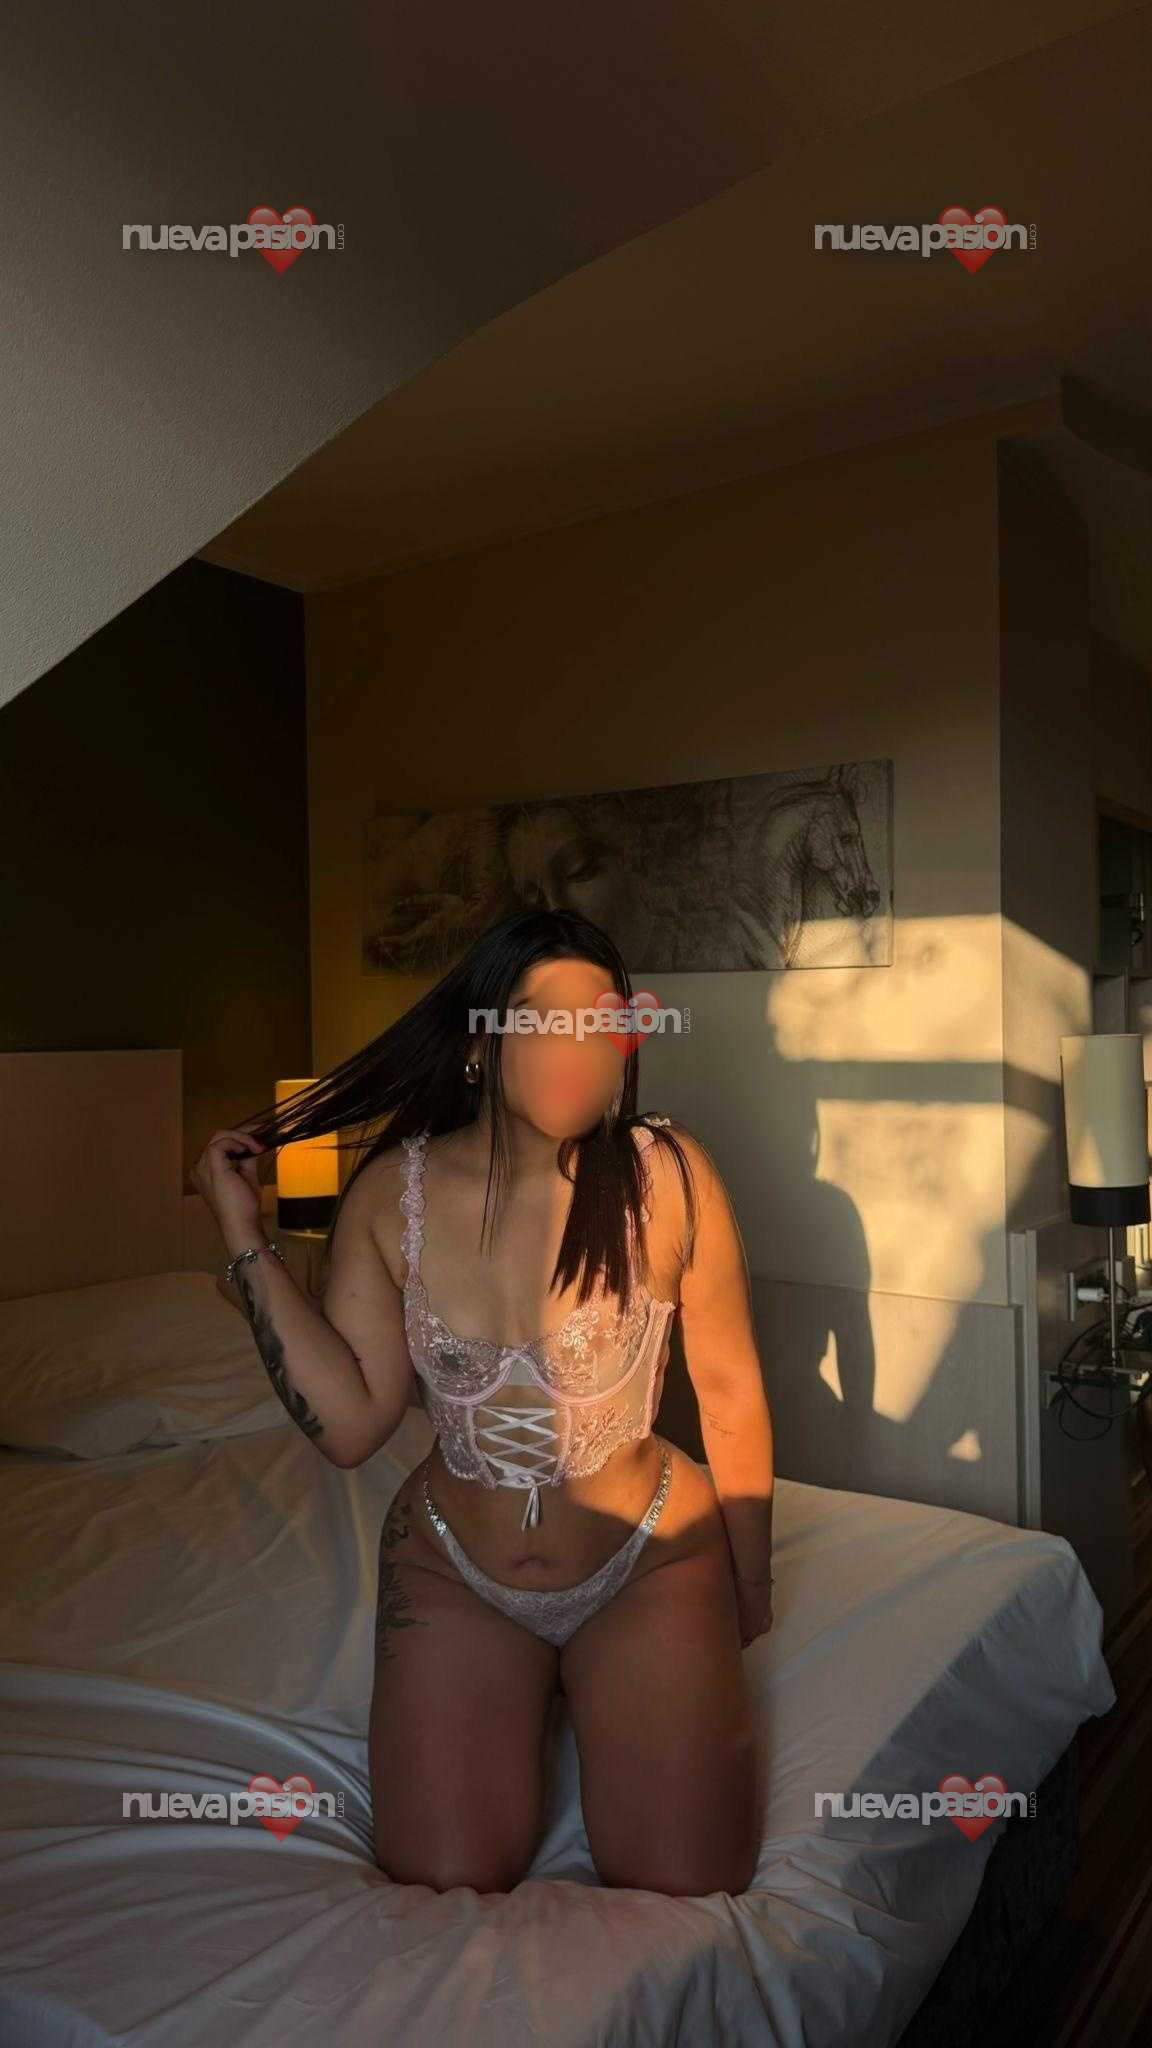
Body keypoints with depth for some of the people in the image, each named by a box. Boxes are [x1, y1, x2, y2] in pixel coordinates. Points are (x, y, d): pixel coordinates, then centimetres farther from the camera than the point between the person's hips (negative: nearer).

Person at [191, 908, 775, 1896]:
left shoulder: (667, 1176, -19)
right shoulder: (392, 1194, -12)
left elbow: (731, 1395, -8)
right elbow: (351, 1424, -14)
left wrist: (751, 1589, 4)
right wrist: (247, 1239, -17)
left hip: (649, 1565, -1)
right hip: (454, 1573, 2)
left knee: (687, 1892, -6)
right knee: (445, 1887, -3)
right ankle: (532, 1702, 28)